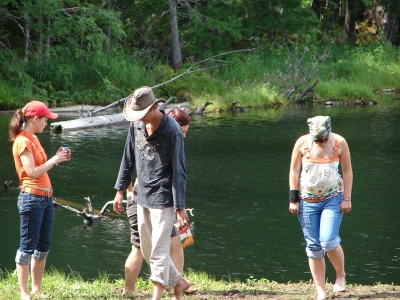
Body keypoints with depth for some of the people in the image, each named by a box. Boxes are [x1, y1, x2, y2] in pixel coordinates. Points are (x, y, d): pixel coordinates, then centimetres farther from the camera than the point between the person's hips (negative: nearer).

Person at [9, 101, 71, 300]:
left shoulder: (33, 138, 15)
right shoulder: (22, 141, -13)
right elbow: (32, 171, -20)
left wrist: (57, 159, 5)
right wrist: (54, 160, -11)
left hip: (46, 197, 10)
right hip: (32, 198, -10)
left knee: (43, 245, 14)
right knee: (27, 246, -6)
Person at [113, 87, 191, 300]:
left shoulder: (172, 130, -18)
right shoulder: (136, 125, 2)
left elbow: (179, 171, -17)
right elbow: (128, 160, 14)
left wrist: (180, 208, -18)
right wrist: (120, 190, 14)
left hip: (163, 200, -7)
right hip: (143, 197, 7)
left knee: (158, 251, -7)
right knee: (147, 251, 15)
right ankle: (178, 282, 32)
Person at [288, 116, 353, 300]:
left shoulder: (339, 143, -7)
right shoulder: (302, 143, -7)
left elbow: (347, 171, 2)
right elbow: (294, 171, 1)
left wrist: (347, 198, -2)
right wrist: (293, 199, -2)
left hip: (333, 198, -1)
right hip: (307, 201, 1)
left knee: (328, 241, -17)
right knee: (313, 246, 0)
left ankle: (341, 276, 9)